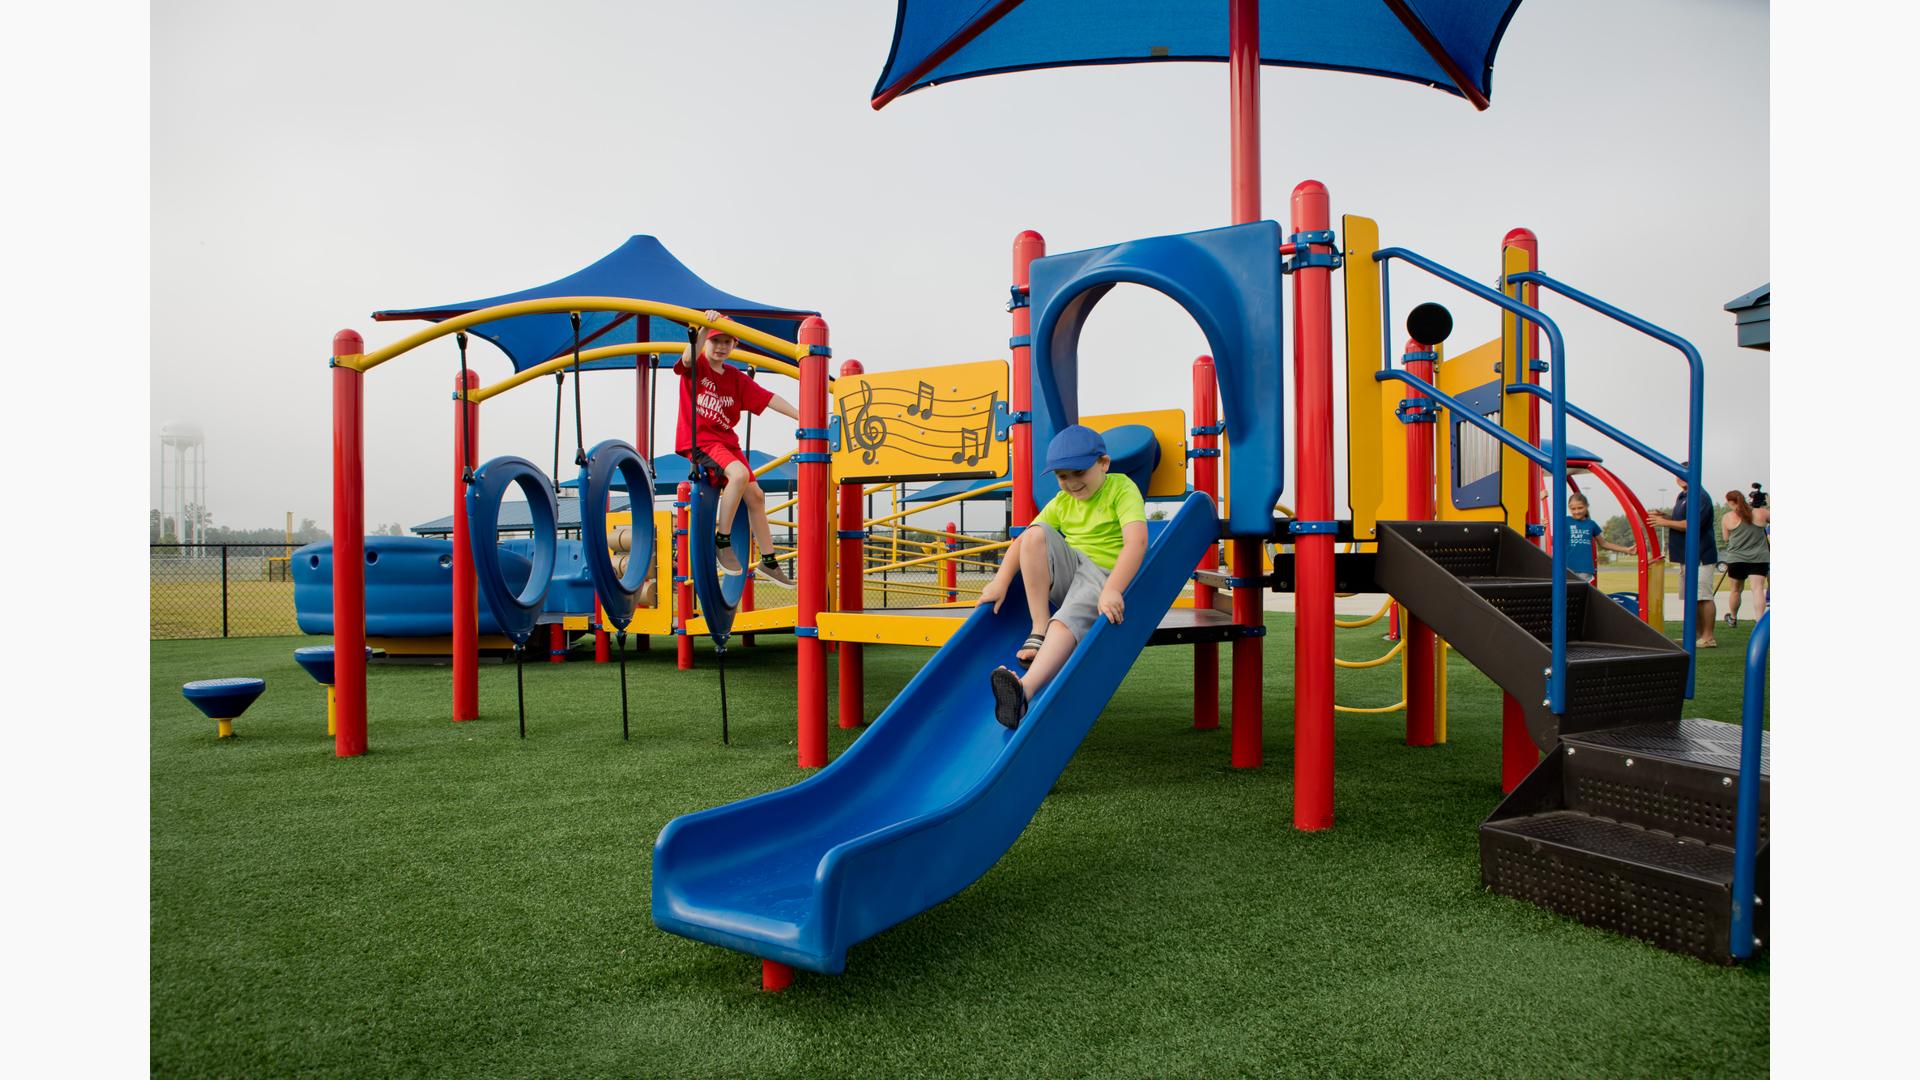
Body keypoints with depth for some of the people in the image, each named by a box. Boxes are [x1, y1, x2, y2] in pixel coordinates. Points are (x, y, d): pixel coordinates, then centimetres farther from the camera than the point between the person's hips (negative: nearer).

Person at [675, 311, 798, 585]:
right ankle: (722, 542, -21)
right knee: (740, 473, -31)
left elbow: (768, 398, 5)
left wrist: (800, 416, -4)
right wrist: (704, 328, -42)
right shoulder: (696, 367, -2)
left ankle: (768, 560, 15)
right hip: (698, 442, -6)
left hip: (726, 442, 7)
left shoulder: (736, 378, 11)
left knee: (755, 495, 3)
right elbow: (689, 358, -27)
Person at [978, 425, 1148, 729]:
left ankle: (1026, 689, -56)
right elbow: (1023, 539, 8)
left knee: (1068, 619, -36)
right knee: (1036, 534, -21)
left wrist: (1112, 590, -35)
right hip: (1068, 569, 6)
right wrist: (1001, 582, -7)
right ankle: (1039, 630, -19)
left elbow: (1136, 541, -22)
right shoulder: (1061, 502, 14)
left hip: (1105, 575, -6)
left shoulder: (1121, 488, -6)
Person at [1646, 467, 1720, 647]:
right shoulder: (1682, 496, 17)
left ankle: (1708, 637, -8)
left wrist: (1665, 522, -15)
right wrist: (1664, 516, 9)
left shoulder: (1699, 497, -14)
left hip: (1700, 556, -11)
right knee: (1693, 597, 14)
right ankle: (1698, 634, 22)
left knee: (1703, 596, -10)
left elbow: (1692, 524, -23)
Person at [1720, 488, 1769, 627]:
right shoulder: (1761, 513, 2)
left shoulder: (1727, 517, 1)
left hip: (1736, 558, 0)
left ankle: (1733, 618, 33)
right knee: (1758, 588, -8)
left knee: (1736, 589, 16)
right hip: (1759, 558, 0)